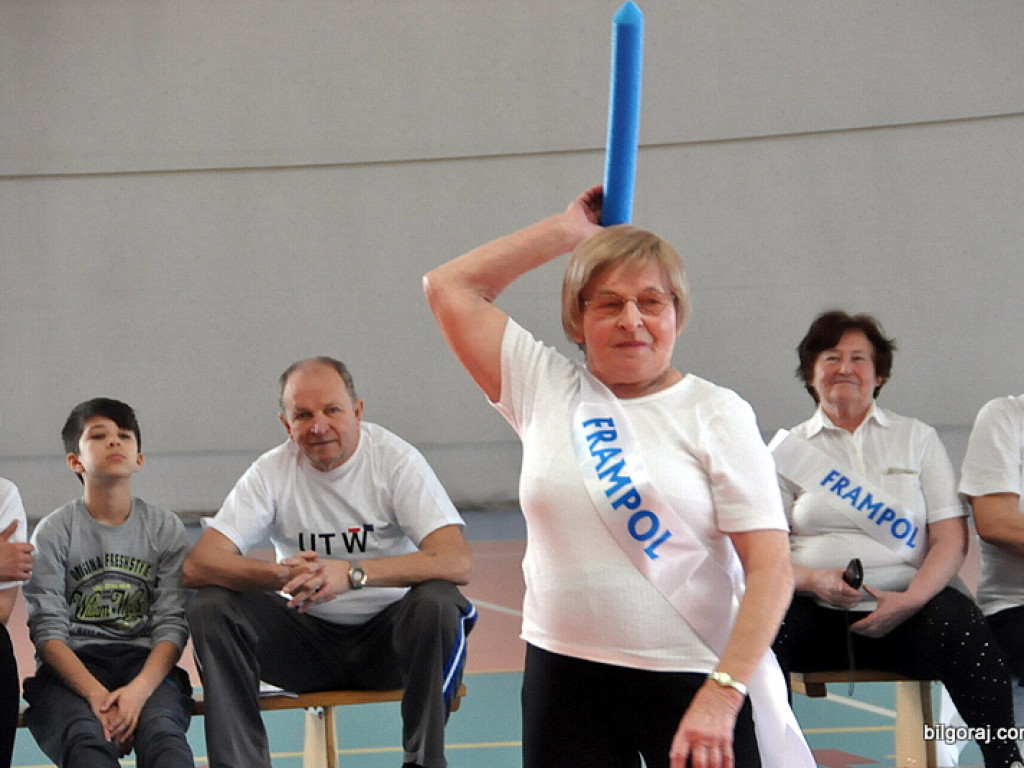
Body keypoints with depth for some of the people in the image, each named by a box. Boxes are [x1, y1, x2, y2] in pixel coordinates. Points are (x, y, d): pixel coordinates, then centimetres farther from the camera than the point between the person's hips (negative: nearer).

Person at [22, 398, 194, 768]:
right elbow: (47, 629, -4)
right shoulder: (53, 532, 5)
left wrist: (140, 690, -20)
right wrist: (95, 694, -21)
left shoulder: (165, 528, 9)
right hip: (71, 668, -1)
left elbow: (172, 625, 0)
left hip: (145, 664, 1)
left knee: (161, 732, -32)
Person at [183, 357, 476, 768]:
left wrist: (353, 573, -37)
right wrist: (281, 574, -33)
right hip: (308, 637, 2)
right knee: (209, 606, -19)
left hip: (387, 637, -2)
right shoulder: (271, 472, -5)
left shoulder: (396, 459, -11)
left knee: (436, 601, -32)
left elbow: (456, 561, -25)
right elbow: (197, 564, -14)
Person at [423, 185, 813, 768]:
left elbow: (770, 566, -9)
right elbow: (449, 288, 7)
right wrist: (568, 230, 10)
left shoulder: (715, 413, -2)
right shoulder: (544, 389, 7)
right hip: (565, 676, 3)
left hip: (693, 679, -3)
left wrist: (722, 692, -18)